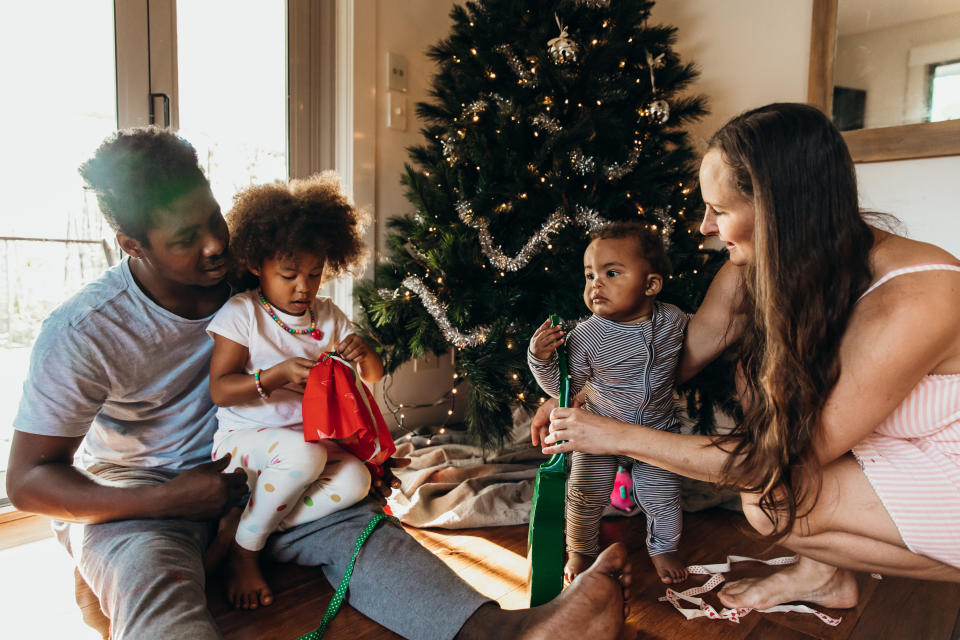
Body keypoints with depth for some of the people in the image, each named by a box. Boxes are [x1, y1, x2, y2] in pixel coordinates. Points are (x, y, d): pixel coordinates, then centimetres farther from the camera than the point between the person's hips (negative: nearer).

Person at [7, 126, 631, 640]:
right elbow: (28, 480, -13)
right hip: (128, 500, -3)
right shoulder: (83, 332, -18)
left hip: (243, 472, 3)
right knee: (153, 580, -39)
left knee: (352, 521, -26)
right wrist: (173, 498, -25)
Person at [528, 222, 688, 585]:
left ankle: (663, 548, 44)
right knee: (585, 498, 9)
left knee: (663, 500, 12)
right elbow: (564, 388, -16)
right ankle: (581, 551, 38)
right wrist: (541, 360, -30)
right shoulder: (586, 337, -23)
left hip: (658, 432, 2)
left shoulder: (674, 321, -13)